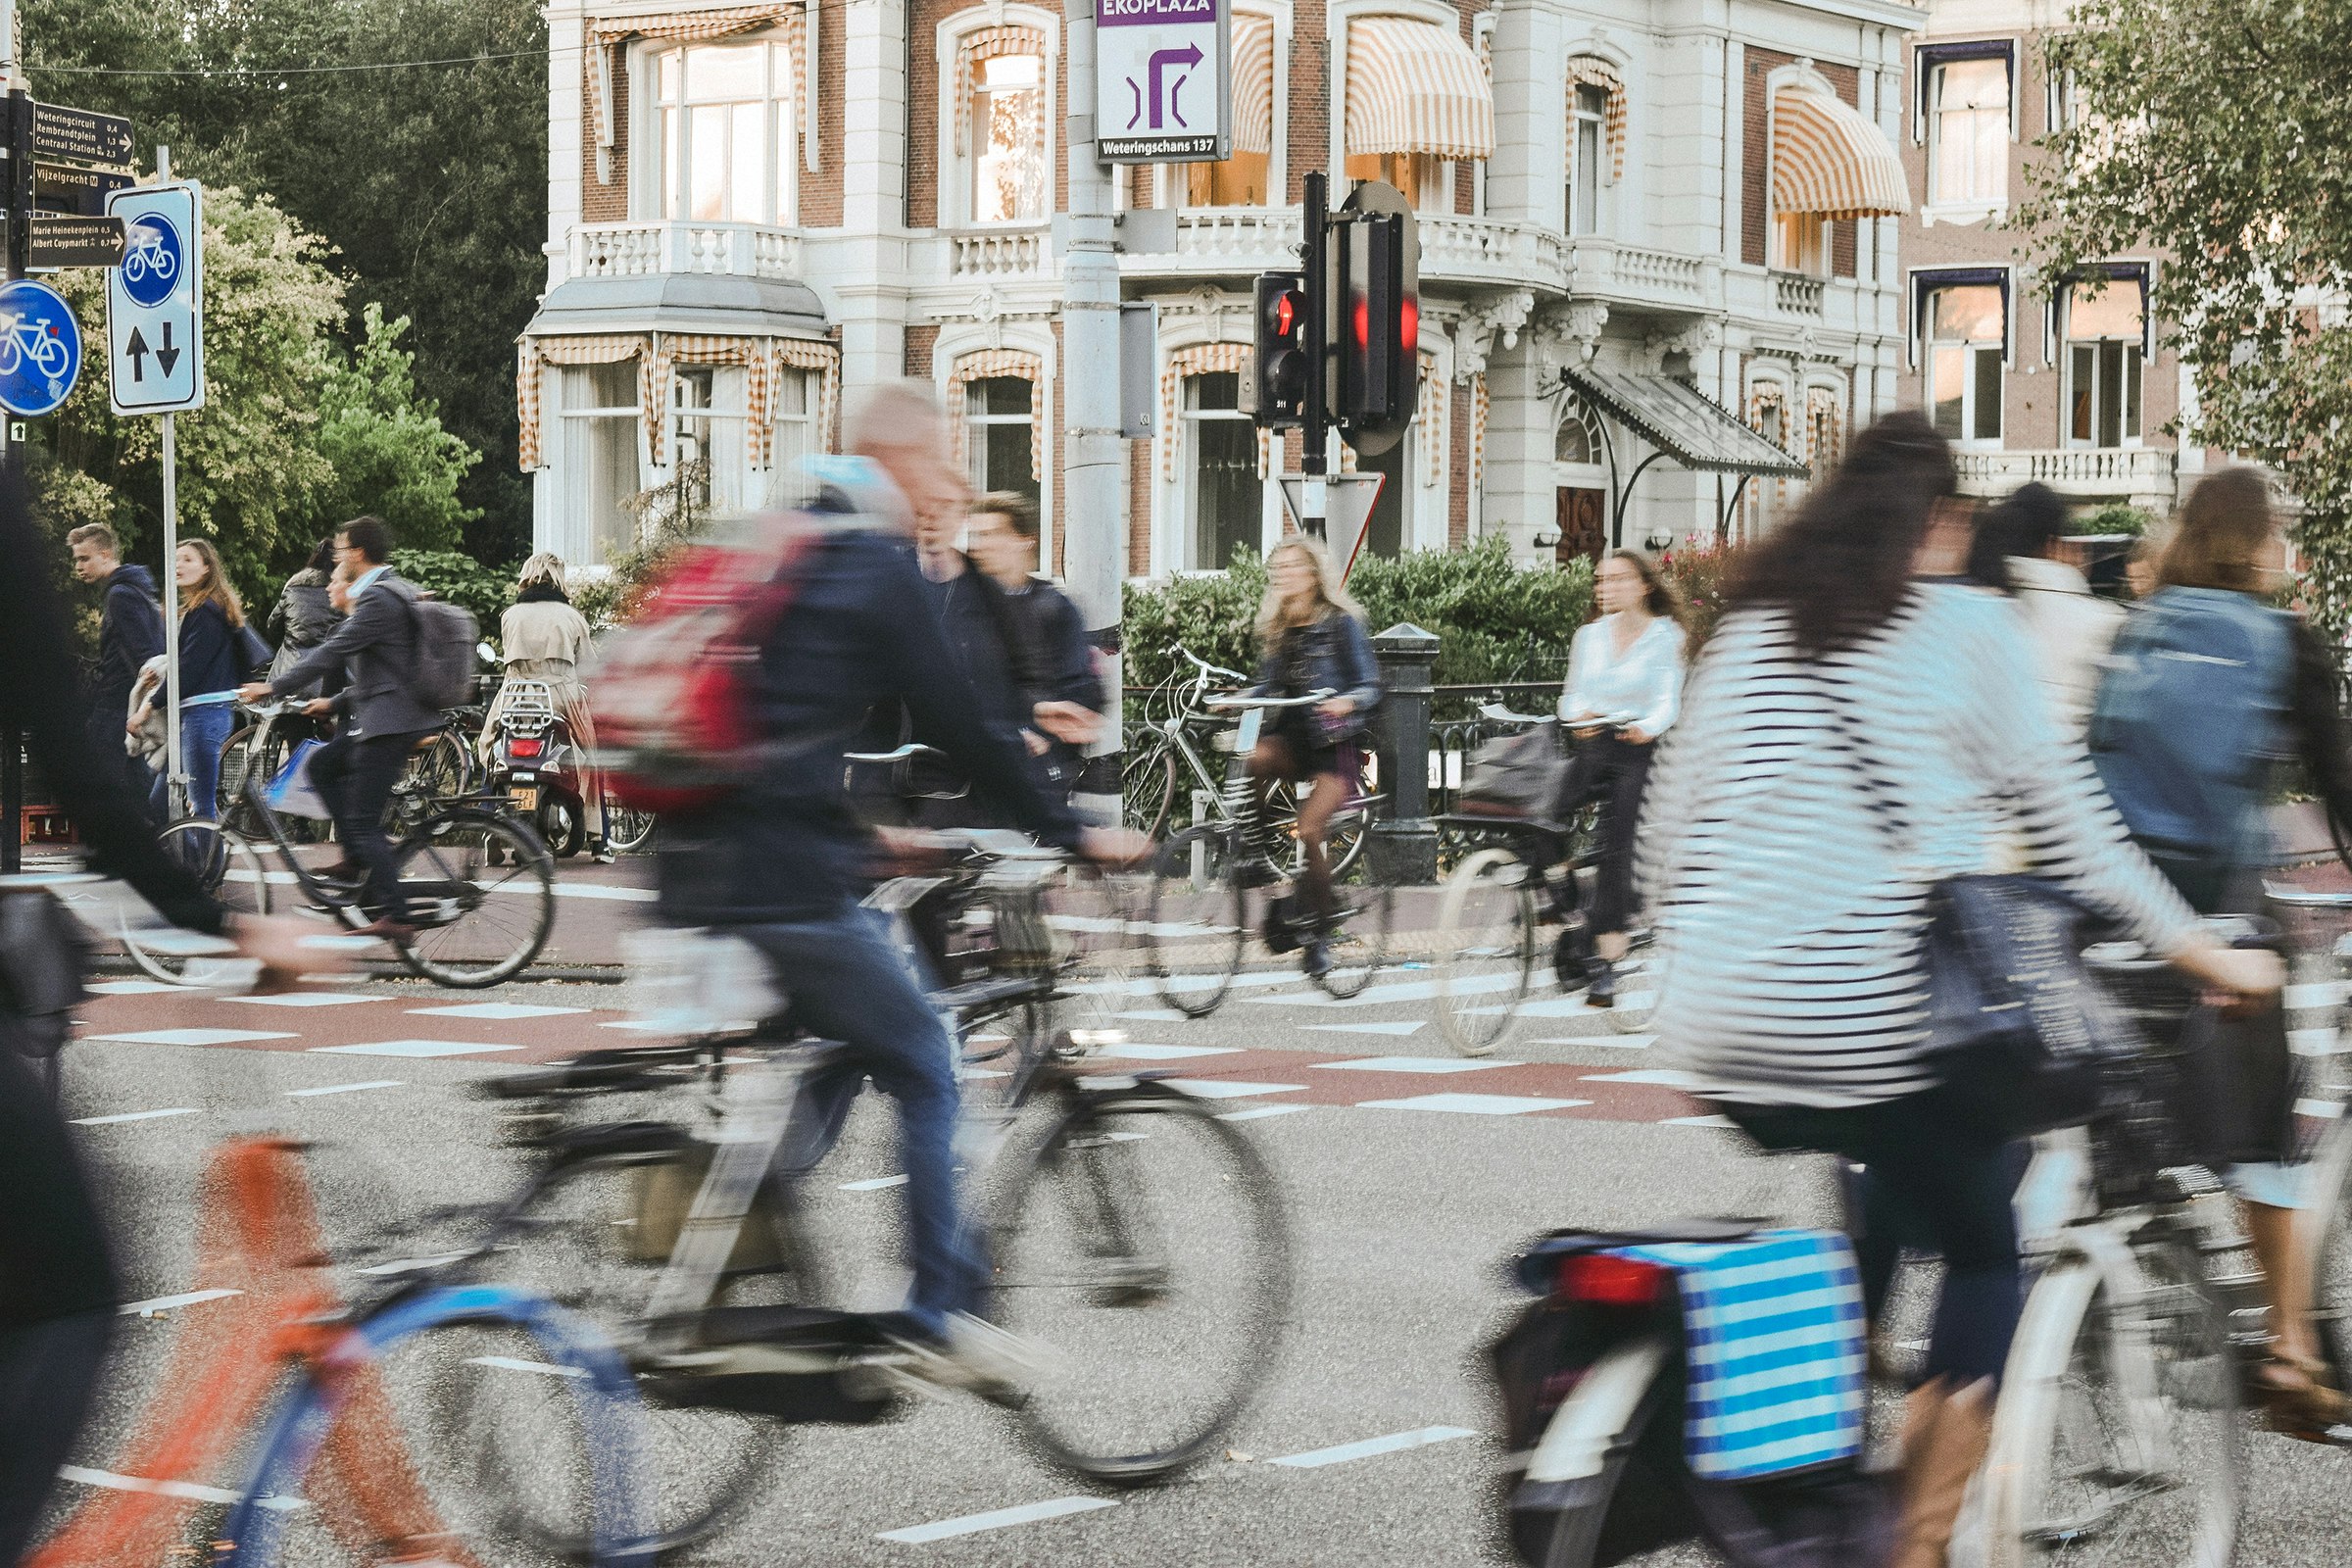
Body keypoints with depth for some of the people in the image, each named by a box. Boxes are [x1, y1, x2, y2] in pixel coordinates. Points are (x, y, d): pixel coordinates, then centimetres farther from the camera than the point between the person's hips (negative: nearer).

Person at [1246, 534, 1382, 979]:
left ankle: (1320, 933, -7)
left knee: (1310, 830, -20)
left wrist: (1347, 702, -28)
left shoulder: (1341, 622, -4)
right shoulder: (1276, 628, 13)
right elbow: (1269, 686, 14)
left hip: (1335, 742, -5)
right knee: (1252, 760, -31)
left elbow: (1370, 686, -7)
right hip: (1293, 738, 5)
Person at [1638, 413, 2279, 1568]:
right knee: (1987, 1254, 12)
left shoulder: (1748, 624, 14)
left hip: (1724, 1028, 5)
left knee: (1878, 1197, 29)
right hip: (1876, 1023, -5)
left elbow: (1670, 821, 15)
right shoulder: (1965, 626, 2)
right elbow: (2060, 819, 1)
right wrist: (2195, 949, 10)